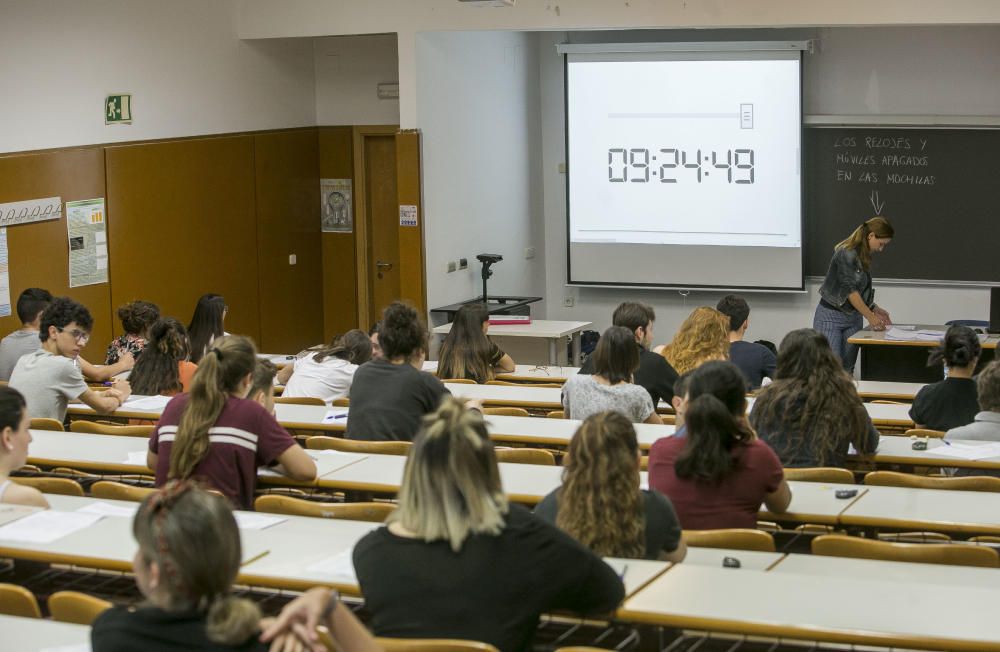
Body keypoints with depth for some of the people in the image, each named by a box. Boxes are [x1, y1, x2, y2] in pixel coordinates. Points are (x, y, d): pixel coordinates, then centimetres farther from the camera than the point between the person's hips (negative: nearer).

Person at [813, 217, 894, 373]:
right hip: (831, 315, -8)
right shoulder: (846, 254, -17)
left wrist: (875, 309, 5)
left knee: (847, 370, 2)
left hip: (853, 318, 8)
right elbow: (850, 290, -20)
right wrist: (870, 317, -20)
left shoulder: (865, 256, 9)